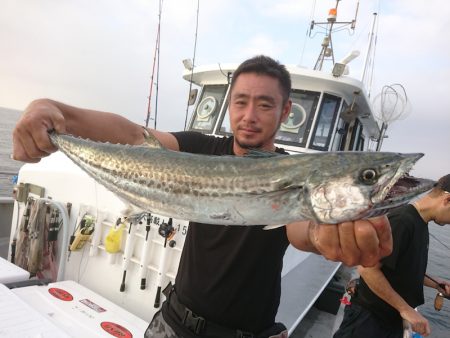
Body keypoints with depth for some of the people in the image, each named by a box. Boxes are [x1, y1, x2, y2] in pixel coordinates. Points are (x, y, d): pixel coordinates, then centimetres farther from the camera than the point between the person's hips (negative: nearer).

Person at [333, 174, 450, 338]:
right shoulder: (402, 220, -22)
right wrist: (405, 309, -19)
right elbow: (367, 269, -26)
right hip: (368, 319, -9)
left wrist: (435, 283, 5)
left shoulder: (421, 225, 8)